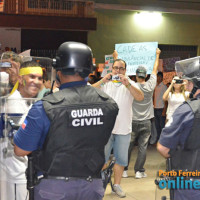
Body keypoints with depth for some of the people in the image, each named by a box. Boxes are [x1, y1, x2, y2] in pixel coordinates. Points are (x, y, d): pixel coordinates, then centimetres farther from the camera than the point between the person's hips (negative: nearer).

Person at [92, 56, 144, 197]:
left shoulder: (130, 84, 5)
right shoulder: (105, 83, 4)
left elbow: (140, 97, -13)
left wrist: (127, 84, -26)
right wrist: (102, 81, -23)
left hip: (124, 129, 1)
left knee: (121, 159, 10)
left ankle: (117, 185, 23)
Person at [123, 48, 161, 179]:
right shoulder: (150, 86, -5)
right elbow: (155, 70, 9)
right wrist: (157, 55, 22)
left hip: (133, 122, 0)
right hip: (146, 122, 1)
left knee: (128, 147, 8)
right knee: (143, 147, 4)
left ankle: (124, 170, 13)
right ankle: (139, 171, 6)